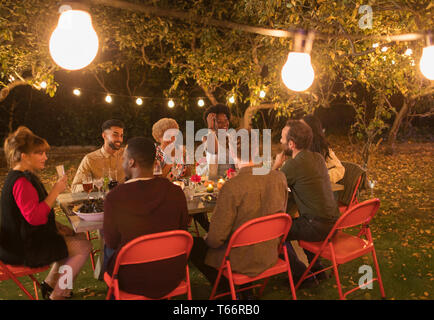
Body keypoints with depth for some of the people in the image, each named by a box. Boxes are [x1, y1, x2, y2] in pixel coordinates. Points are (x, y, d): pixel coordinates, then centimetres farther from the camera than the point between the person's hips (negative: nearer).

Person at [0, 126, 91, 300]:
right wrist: (55, 191, -27)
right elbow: (34, 217, -33)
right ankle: (56, 294, 6)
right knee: (83, 247, -10)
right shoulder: (21, 182, -24)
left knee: (80, 237, 18)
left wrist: (56, 225, 8)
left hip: (30, 237, 11)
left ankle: (49, 284, 25)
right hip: (24, 249, -11)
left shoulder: (25, 176, 10)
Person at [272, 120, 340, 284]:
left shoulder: (294, 165, -20)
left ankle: (300, 275, 15)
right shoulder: (318, 157, 5)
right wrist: (284, 165, 12)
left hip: (319, 227, -9)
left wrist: (276, 165, 5)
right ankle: (317, 269, 35)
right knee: (293, 221, 30)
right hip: (333, 221, 9)